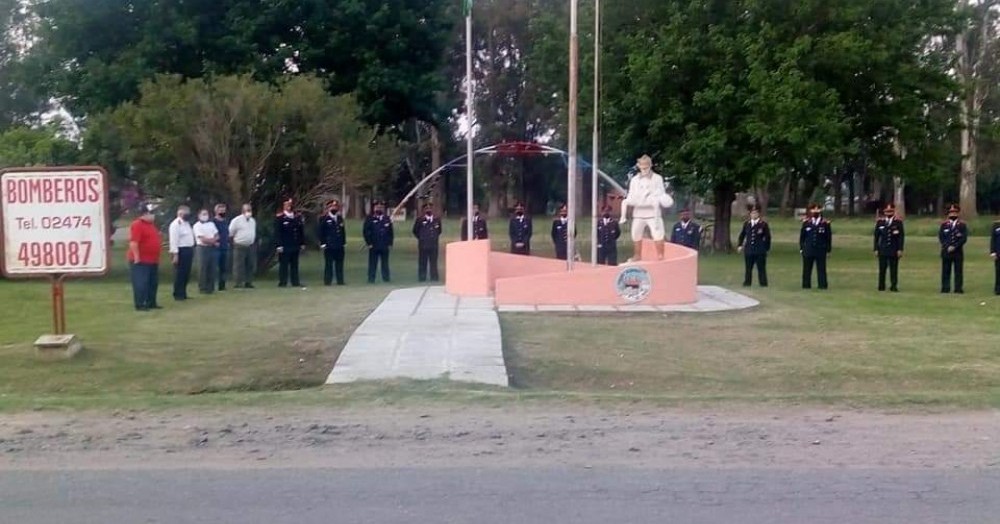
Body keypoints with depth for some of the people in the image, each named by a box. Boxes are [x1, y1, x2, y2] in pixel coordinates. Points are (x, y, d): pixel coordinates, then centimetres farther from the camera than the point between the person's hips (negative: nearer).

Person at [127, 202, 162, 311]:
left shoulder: (151, 224, 16)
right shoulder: (137, 225, -15)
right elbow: (133, 242, -22)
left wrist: (156, 257, 23)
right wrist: (137, 258, -23)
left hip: (152, 260, 10)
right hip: (141, 261, -10)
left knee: (153, 283, 13)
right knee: (141, 283, -6)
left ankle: (151, 303, 22)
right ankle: (140, 305, -2)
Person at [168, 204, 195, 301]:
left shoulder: (187, 223, 17)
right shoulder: (176, 224, -12)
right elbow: (173, 240, -18)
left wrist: (192, 251, 19)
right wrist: (175, 254, -23)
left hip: (189, 250, 9)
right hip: (181, 251, -9)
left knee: (186, 274, 13)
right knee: (180, 274, -4)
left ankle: (183, 294, 21)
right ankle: (178, 295, 3)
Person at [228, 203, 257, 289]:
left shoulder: (253, 221, 12)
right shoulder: (236, 220, -9)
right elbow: (230, 233, -5)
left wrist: (254, 242, 16)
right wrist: (233, 242, -4)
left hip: (250, 246, 7)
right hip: (240, 246, -7)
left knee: (250, 265, 8)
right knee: (238, 265, -5)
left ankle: (248, 282, 16)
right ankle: (238, 282, -2)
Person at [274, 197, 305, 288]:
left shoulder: (297, 217, 10)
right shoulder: (279, 217, -6)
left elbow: (302, 231, 13)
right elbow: (277, 233, -9)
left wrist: (302, 243, 9)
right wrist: (278, 245, -14)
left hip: (295, 245, 5)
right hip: (284, 246, -5)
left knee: (295, 265, 9)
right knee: (284, 264, 1)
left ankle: (296, 282, 14)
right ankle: (282, 283, 6)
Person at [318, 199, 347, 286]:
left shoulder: (340, 218, 14)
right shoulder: (324, 219, -3)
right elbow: (321, 232, -6)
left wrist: (344, 242, 10)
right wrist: (323, 243, -11)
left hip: (339, 246, 5)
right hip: (329, 246, -5)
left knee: (339, 264, 8)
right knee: (328, 264, -1)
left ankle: (340, 281, 13)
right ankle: (327, 281, 3)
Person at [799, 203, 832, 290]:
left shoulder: (826, 223, 2)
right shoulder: (806, 222, 6)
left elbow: (829, 238, 4)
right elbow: (802, 236, 9)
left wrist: (828, 249, 0)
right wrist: (801, 248, 4)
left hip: (821, 251, -1)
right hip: (808, 251, 1)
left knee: (821, 269, 0)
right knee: (807, 269, 5)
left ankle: (822, 285, 4)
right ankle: (806, 285, 12)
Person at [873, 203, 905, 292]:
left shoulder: (898, 222, 2)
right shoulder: (880, 222, 6)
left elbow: (901, 236, 1)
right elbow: (876, 236, 8)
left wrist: (900, 249, -5)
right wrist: (876, 249, 3)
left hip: (894, 250, -1)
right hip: (882, 250, 1)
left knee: (894, 269, 1)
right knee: (882, 269, 2)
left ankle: (894, 286, 7)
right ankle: (881, 286, 9)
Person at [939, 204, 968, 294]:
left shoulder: (962, 225, 5)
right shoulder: (944, 225, 9)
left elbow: (964, 238, -4)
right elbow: (941, 237, 2)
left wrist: (954, 247, -14)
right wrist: (948, 247, -11)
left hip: (958, 252, -1)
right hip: (946, 252, 1)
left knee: (958, 270, 0)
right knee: (946, 271, 1)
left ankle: (958, 288, 3)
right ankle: (945, 288, 4)